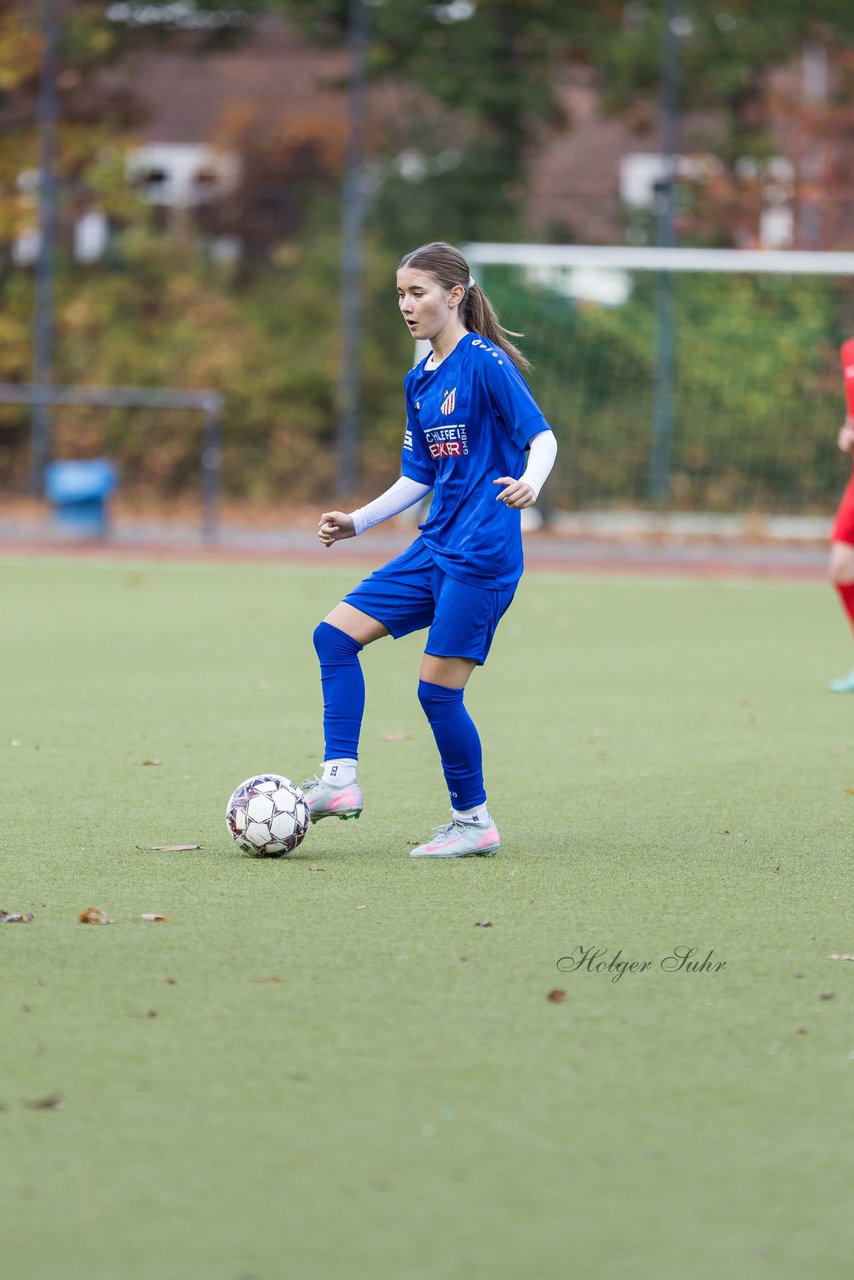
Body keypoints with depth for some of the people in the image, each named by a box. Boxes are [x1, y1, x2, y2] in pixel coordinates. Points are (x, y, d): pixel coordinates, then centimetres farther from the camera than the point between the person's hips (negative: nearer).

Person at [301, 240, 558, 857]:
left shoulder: (485, 362, -10)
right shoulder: (420, 381, 15)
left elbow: (542, 436, -15)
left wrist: (530, 481, -34)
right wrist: (358, 522, 13)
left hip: (482, 551, -9)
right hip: (436, 546, 9)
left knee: (438, 686, -8)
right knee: (335, 634, 1)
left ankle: (474, 822, 6)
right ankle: (340, 781, 0)